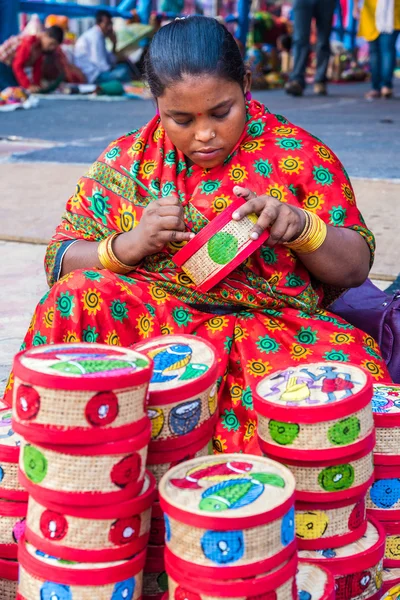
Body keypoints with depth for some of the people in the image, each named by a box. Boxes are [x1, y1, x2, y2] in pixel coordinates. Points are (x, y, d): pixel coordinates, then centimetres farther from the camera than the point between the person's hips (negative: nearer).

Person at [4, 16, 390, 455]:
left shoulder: (299, 154, 3)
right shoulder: (126, 161, 7)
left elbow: (355, 267, 5)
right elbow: (60, 264, 6)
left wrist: (302, 226, -17)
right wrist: (128, 245, -14)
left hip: (270, 328, -1)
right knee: (74, 299, -27)